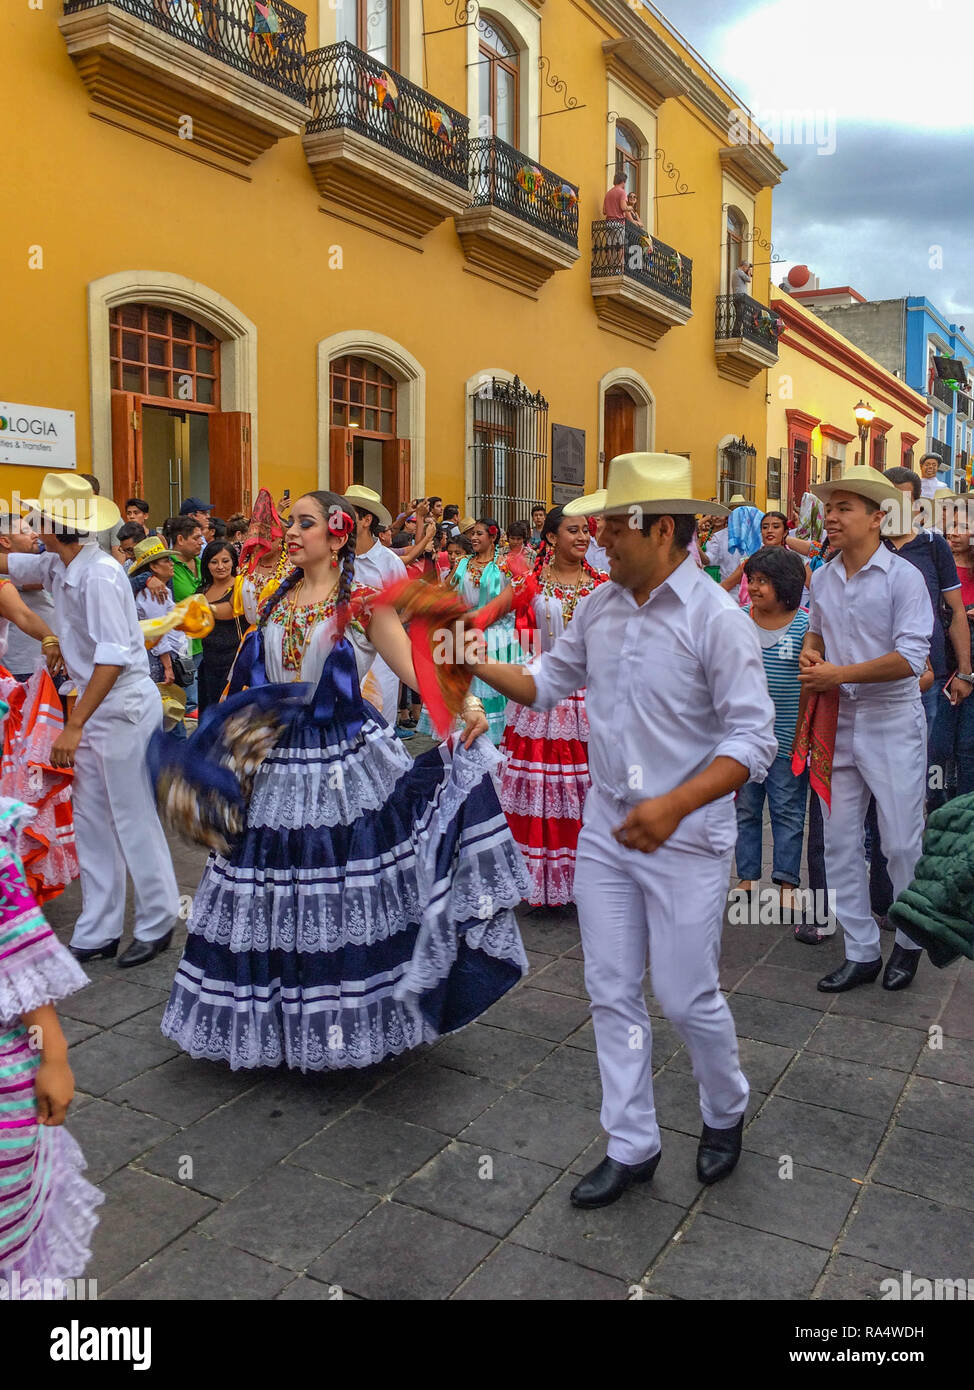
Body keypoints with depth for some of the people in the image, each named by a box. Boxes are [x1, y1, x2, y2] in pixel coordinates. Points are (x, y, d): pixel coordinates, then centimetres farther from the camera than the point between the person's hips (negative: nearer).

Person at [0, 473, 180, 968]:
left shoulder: (99, 575, -20)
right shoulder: (58, 567, 6)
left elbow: (113, 657, -26)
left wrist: (74, 725, -26)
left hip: (125, 707, -9)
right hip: (95, 706, 9)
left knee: (134, 821, 2)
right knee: (92, 823, 13)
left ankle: (157, 925, 18)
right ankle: (96, 933, 23)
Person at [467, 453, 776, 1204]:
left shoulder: (718, 619, -16)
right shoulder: (599, 607, 4)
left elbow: (754, 739, -18)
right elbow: (547, 684, 15)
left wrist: (674, 805, -30)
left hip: (686, 837, -6)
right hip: (606, 830, 6)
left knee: (687, 997, 6)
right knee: (612, 993, 12)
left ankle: (726, 1112, 38)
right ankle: (632, 1146, 30)